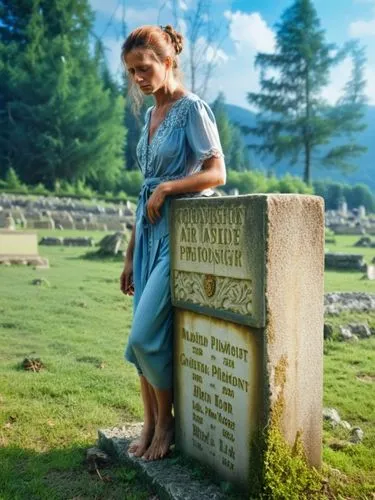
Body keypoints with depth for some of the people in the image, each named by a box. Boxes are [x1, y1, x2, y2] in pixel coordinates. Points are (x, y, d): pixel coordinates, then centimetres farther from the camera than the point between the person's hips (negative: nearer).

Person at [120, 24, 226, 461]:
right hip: (150, 232, 8)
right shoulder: (150, 115, 16)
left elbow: (216, 173, -11)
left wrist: (166, 188, -15)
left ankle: (167, 420, 13)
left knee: (145, 336, -9)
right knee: (146, 337, 7)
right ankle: (150, 424, 21)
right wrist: (130, 254, 15)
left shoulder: (192, 108, -6)